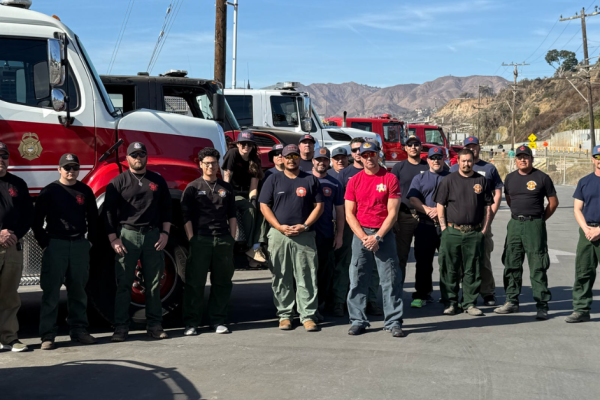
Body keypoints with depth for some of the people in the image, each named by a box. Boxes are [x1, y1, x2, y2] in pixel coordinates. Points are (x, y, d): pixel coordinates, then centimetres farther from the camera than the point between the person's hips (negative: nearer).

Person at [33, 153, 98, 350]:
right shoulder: (49, 191, -1)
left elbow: (93, 218, 16)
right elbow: (37, 221, 0)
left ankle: (79, 330, 17)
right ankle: (48, 335, -2)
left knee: (78, 290, 9)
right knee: (51, 291, -4)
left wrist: (91, 241, 8)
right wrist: (45, 244, -5)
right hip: (55, 244, -3)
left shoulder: (85, 191, 8)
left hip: (80, 245, 3)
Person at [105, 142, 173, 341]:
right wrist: (113, 239, -8)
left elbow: (166, 209, 14)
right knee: (124, 284, -2)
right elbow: (109, 212, 0)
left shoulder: (158, 181, 12)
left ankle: (154, 325, 13)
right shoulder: (118, 182, 2)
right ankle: (121, 327, 2)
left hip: (153, 235, 3)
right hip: (127, 235, -3)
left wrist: (164, 233, 3)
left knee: (154, 283, 6)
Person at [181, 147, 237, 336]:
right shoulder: (193, 188, 5)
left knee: (222, 282, 6)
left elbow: (232, 215, 17)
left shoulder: (226, 188, 15)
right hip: (200, 240, -3)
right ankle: (191, 323, 3)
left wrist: (232, 238, 7)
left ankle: (218, 320, 15)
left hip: (223, 240, 3)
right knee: (195, 282, -2)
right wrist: (191, 240, -8)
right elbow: (186, 216, 1)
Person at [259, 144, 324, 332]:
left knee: (307, 277, -3)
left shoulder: (311, 180, 9)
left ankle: (308, 316, 1)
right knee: (281, 278, 4)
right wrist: (280, 227, -8)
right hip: (278, 235, 1)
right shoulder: (273, 180, 9)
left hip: (304, 235, 0)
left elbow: (319, 206, 7)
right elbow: (264, 206, 4)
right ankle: (284, 315, 11)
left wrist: (304, 226, -7)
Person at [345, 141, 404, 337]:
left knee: (390, 279, -2)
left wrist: (377, 237, -11)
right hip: (360, 234, 2)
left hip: (384, 234, -2)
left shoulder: (390, 179, 0)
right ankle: (358, 321, 11)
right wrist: (364, 237, -8)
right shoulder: (354, 181, 6)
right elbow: (349, 214, 3)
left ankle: (393, 322, 4)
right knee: (357, 280, 2)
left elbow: (392, 212, -4)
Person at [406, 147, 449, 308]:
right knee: (423, 262, 1)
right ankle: (422, 295, 7)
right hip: (425, 226, 0)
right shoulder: (419, 178, 13)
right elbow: (413, 199, -1)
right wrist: (428, 210, -15)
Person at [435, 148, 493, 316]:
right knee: (449, 269, 1)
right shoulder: (449, 180, 4)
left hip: (474, 233, 1)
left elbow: (488, 207, 11)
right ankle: (450, 303, 10)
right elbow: (440, 206, 3)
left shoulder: (481, 181, 9)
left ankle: (470, 303, 12)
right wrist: (444, 228, -5)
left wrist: (484, 230, 3)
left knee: (473, 270, 4)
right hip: (452, 231, -1)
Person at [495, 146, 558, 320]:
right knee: (511, 265, 8)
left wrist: (540, 219, 3)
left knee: (537, 267, -5)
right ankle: (512, 301, 18)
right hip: (514, 225, 5)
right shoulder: (510, 178, 11)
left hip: (534, 225, -5)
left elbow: (553, 202, 4)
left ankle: (542, 305, -3)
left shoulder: (542, 178, -2)